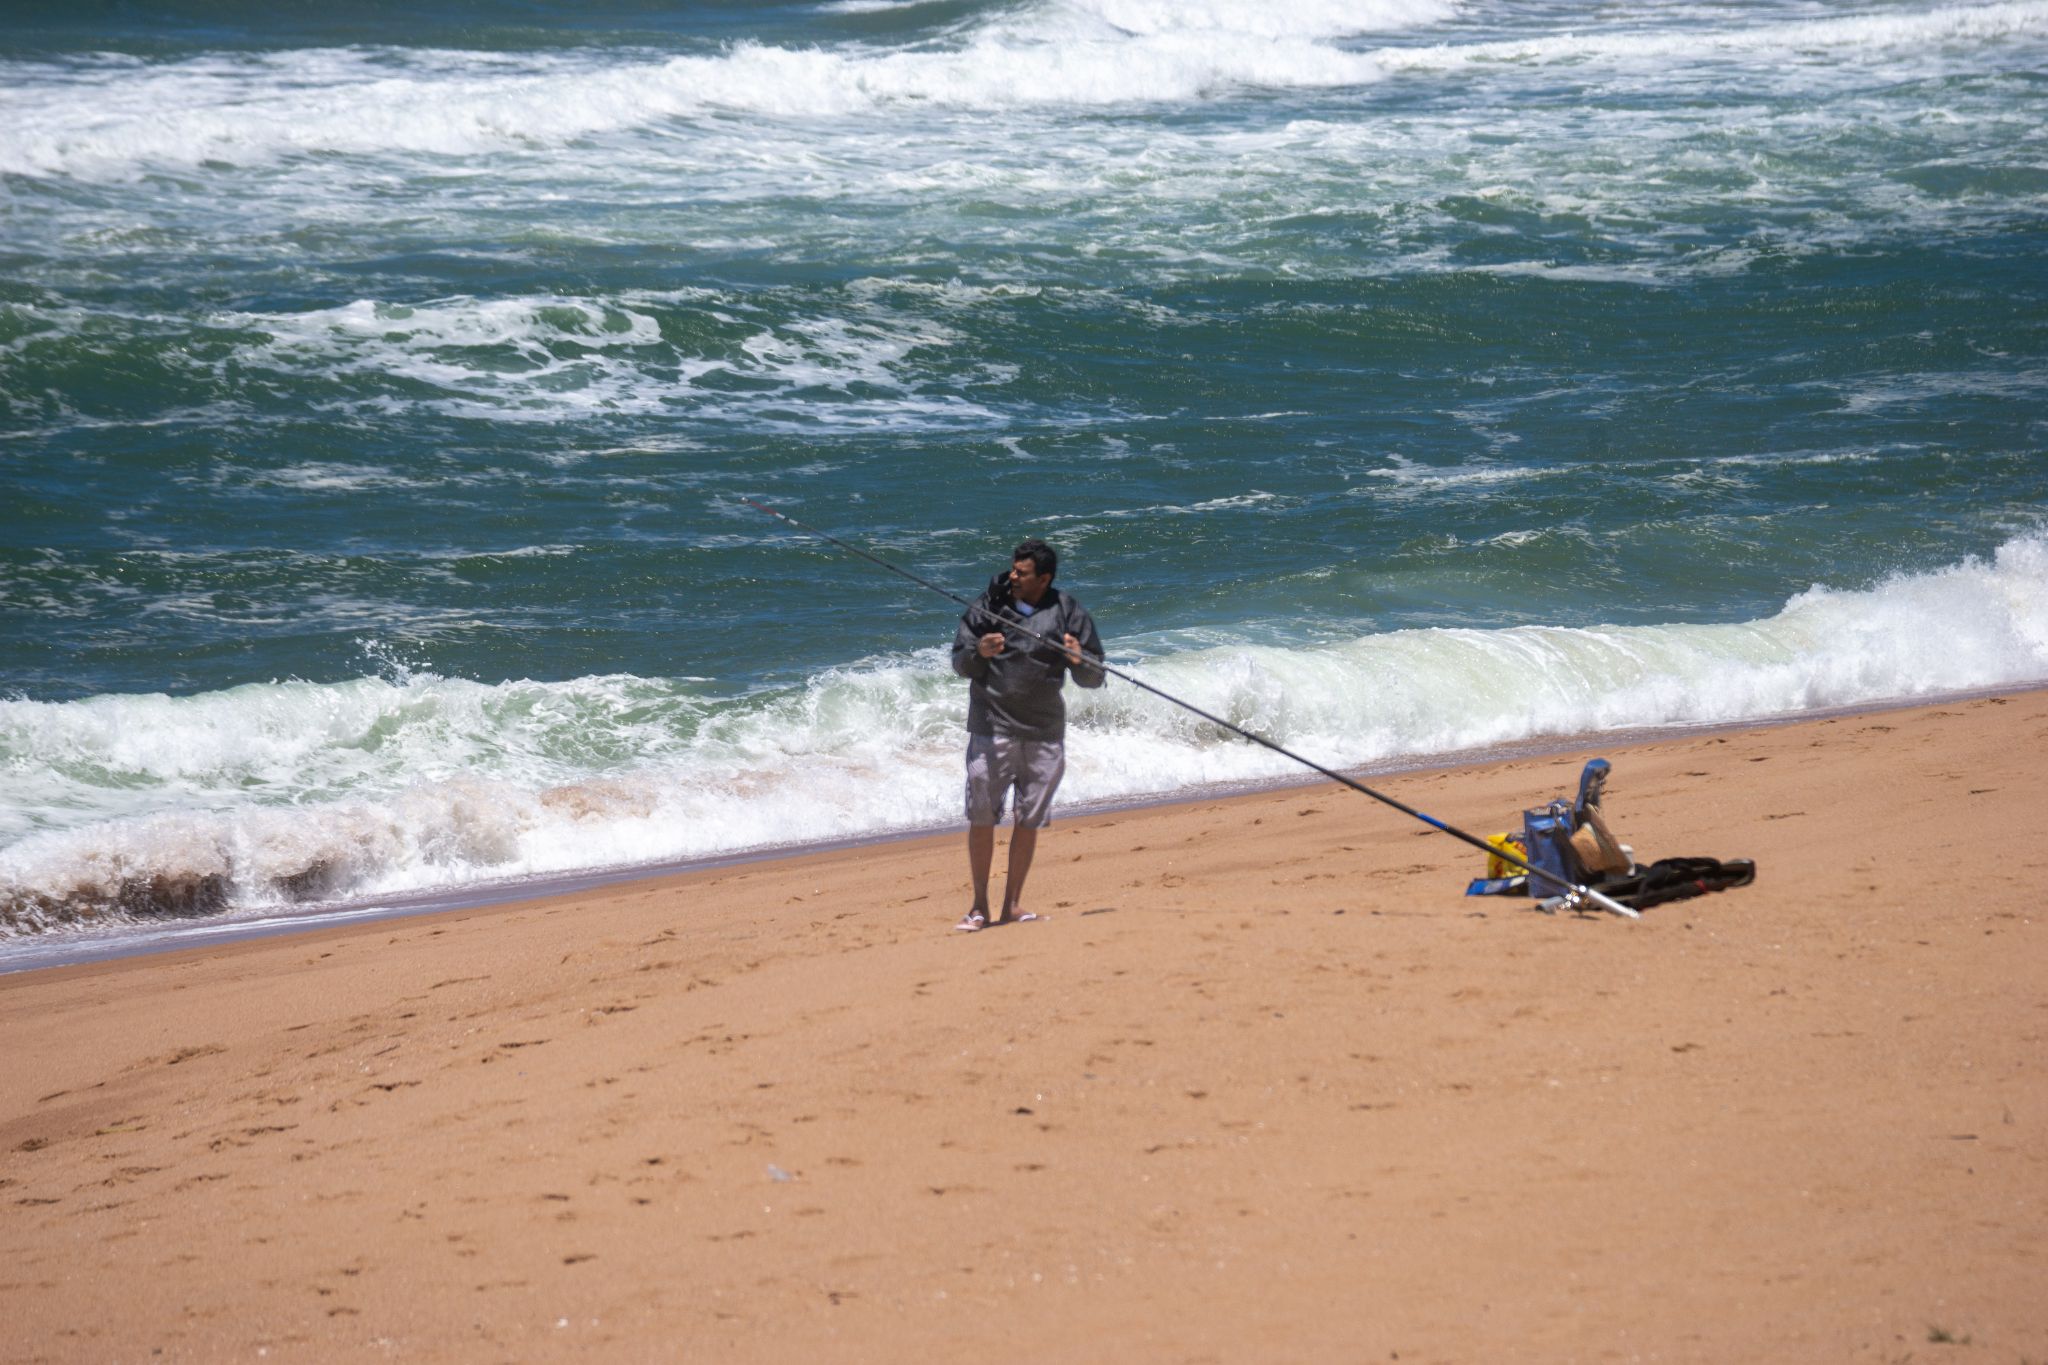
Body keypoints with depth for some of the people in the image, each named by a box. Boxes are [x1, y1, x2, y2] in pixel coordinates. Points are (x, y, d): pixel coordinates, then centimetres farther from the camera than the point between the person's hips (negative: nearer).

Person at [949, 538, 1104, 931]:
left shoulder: (1068, 615, 2)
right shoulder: (988, 607, 1)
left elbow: (1094, 679, 4)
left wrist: (1078, 660, -18)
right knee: (981, 817, -5)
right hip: (992, 728, -1)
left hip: (1044, 732, 1)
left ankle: (1012, 904, 16)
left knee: (1029, 820, 5)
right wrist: (979, 652, -18)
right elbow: (959, 663, 3)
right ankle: (979, 906, 4)